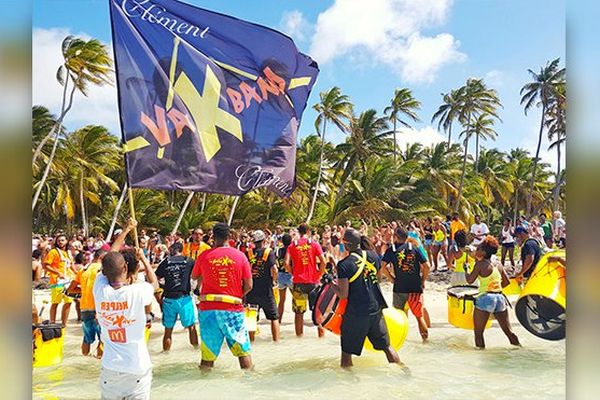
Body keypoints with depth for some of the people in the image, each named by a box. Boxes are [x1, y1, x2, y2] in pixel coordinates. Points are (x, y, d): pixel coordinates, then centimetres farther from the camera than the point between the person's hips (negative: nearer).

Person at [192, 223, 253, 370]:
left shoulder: (204, 256, -2)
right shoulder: (240, 255, -3)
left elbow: (194, 277, 16)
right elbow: (248, 286, -2)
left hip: (208, 309, 1)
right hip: (233, 309, -1)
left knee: (208, 354, 10)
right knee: (243, 350, 12)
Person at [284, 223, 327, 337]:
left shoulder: (292, 245, 1)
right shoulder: (314, 244, -2)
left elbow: (287, 263, -8)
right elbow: (323, 262, -10)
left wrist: (293, 273, 6)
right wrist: (319, 274, 3)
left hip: (298, 281, 1)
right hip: (313, 281, 0)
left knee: (298, 311, 10)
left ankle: (299, 334, 15)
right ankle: (321, 332, 18)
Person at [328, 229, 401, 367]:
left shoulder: (344, 264, -16)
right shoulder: (373, 256, 0)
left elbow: (343, 295, -15)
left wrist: (331, 281, 1)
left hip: (356, 313, -5)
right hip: (375, 309, 5)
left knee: (347, 350, 12)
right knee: (386, 345, 20)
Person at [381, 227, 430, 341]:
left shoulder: (391, 250, -2)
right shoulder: (414, 248, 1)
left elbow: (382, 267, -13)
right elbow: (426, 266, -3)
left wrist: (391, 278, 0)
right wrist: (423, 281, 8)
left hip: (399, 288, -1)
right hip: (415, 287, 1)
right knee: (419, 316, 13)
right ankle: (425, 337, 16)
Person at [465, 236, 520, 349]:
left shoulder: (480, 264, -8)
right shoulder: (498, 265, 11)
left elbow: (470, 280, -9)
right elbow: (506, 281, 14)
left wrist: (466, 269, 7)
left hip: (485, 298, -6)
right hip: (500, 298, 6)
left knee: (478, 332, 4)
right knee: (508, 330, 15)